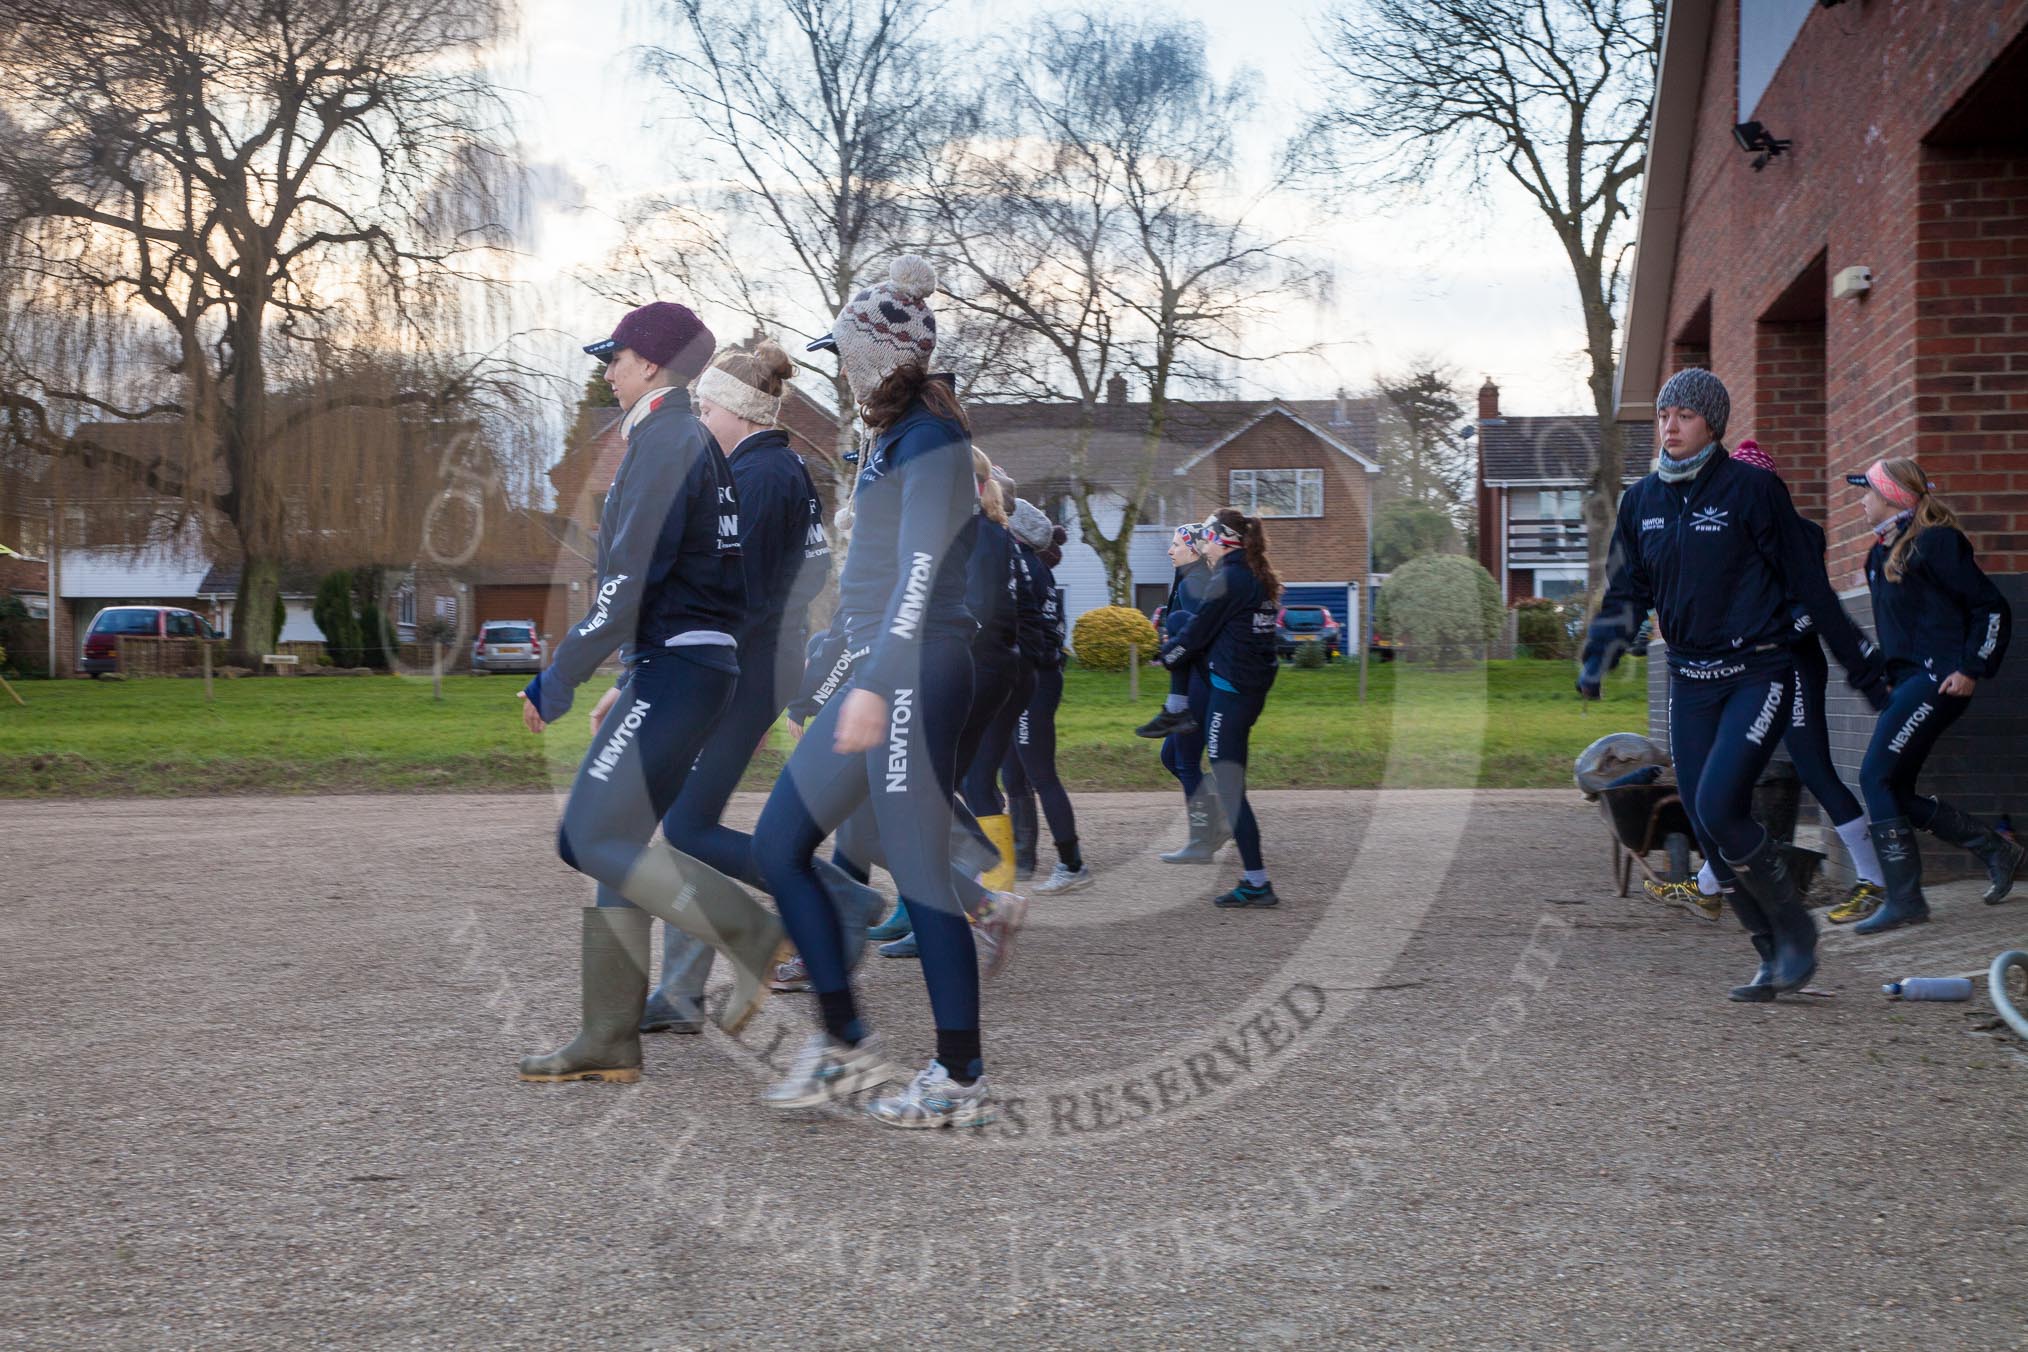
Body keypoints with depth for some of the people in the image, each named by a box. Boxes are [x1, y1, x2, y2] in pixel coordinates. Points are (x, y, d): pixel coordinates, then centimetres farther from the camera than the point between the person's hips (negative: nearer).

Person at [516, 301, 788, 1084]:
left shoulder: (665, 442, -11)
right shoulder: (700, 444, 20)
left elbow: (627, 582, -17)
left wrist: (557, 682, -11)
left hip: (674, 667, -10)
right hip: (683, 665, 10)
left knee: (597, 839, -13)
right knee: (603, 840, 9)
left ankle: (758, 938, -12)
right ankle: (609, 1041, 10)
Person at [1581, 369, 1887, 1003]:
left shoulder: (1752, 488, -8)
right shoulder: (1641, 500, 8)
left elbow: (1809, 583, -6)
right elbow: (1626, 592, 13)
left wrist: (1864, 669, -2)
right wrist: (1597, 660, -4)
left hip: (1758, 673, -6)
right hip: (1689, 682, 6)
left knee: (1718, 809, -19)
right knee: (1709, 831, 3)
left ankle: (1796, 928, 4)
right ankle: (1776, 959, 19)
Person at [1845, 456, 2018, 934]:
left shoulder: (1934, 542, -10)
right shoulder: (1881, 554, 15)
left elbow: (1992, 608, -10)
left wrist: (1972, 669, -15)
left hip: (1938, 679, -9)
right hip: (1907, 680, 9)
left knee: (1876, 776, -15)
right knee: (1897, 793, 7)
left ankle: (1905, 900, -11)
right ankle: (1996, 849, 21)